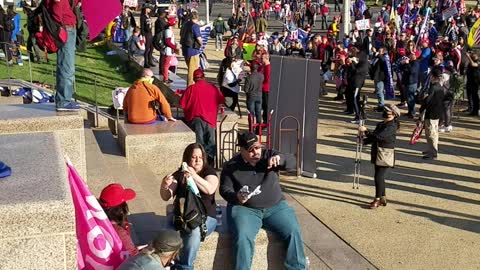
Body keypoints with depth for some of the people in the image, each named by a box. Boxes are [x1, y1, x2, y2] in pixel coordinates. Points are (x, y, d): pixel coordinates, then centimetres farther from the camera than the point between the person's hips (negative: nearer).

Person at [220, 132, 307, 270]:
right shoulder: (231, 166, 3)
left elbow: (292, 162, -6)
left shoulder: (269, 155, 5)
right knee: (243, 237, -30)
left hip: (275, 207, 2)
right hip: (244, 209, -2)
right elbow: (225, 189, 1)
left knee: (294, 232, -18)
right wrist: (236, 197, -21)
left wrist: (279, 158, -29)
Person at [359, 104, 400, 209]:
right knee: (379, 176, 14)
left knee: (379, 176, -8)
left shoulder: (391, 126, -16)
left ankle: (377, 199, 2)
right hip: (377, 153, 9)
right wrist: (363, 141, 1)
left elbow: (379, 136, -27)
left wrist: (366, 130, -26)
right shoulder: (381, 124, 12)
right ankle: (383, 198, 25)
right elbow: (374, 137, 18)